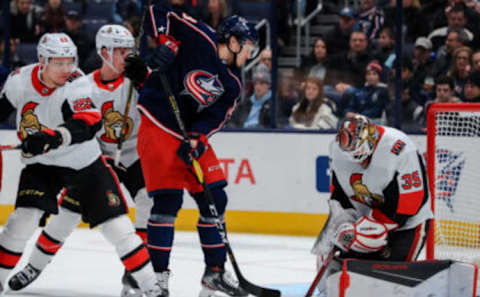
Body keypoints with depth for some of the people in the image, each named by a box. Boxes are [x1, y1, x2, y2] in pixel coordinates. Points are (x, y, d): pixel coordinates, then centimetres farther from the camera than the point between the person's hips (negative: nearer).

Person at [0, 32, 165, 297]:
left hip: (85, 163, -2)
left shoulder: (76, 84, -23)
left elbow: (89, 123, -40)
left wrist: (54, 137, -55)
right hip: (41, 164, 2)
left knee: (117, 225, -5)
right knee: (23, 219, -17)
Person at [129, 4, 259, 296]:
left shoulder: (233, 84, 6)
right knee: (168, 200, -13)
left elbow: (215, 117, -5)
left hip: (193, 136, 7)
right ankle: (158, 273, -6)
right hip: (159, 127, -7)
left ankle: (215, 272, 19)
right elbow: (159, 12, -8)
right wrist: (166, 42, -22)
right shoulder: (199, 39, -11)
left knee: (215, 200, 6)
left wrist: (196, 141, -22)